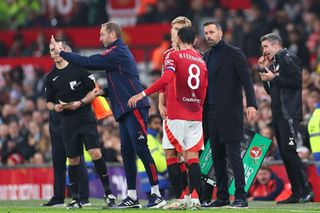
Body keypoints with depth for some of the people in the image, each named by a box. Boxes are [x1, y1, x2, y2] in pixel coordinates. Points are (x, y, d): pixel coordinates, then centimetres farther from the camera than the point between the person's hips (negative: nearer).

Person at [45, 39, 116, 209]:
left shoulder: (78, 68, -3)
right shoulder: (51, 78, 9)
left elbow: (95, 90, -1)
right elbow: (49, 102, 16)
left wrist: (80, 103, -13)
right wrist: (55, 107, -6)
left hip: (85, 117, -4)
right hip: (67, 122, 4)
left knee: (95, 153, -14)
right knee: (73, 160, 5)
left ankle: (108, 193, -6)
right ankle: (75, 198, 14)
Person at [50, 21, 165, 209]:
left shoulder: (117, 53, -10)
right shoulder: (120, 52, 21)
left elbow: (88, 62, -12)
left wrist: (61, 53, -5)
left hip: (134, 108, -10)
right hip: (126, 110, 10)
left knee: (141, 149, -11)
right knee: (127, 153, 8)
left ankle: (157, 194, -11)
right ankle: (132, 197, 10)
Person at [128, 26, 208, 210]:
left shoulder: (174, 56, -5)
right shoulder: (201, 60, 13)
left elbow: (166, 79, -20)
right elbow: (204, 91, 15)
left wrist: (142, 95, -19)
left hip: (176, 115, -5)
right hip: (196, 115, 5)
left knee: (172, 154, 2)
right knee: (193, 155, 5)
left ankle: (181, 199, -4)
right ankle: (195, 198, -5)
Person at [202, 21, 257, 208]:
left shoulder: (234, 54, -3)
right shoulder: (206, 56, 17)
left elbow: (246, 79, -10)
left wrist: (251, 104, -22)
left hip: (230, 113, -7)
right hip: (211, 114, 7)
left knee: (233, 154, -10)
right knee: (217, 157, 8)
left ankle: (241, 197, -9)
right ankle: (222, 197, 13)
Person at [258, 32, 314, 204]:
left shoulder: (288, 58, -6)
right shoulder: (273, 63, 21)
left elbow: (297, 81, -16)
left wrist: (274, 77, -13)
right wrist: (264, 71, 14)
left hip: (289, 114, -10)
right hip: (278, 115, 10)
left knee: (289, 151, -15)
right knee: (285, 153, 6)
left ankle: (306, 190, -14)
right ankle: (296, 193, 7)